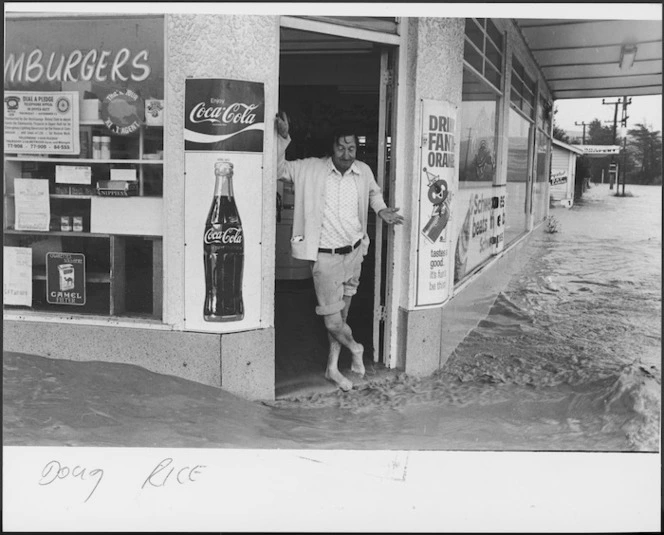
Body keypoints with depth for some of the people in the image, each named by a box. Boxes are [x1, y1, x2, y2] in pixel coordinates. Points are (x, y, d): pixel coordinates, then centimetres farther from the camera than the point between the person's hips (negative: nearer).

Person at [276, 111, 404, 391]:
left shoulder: (364, 171, 2)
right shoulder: (311, 169, -9)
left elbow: (373, 191, 23)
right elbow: (278, 169, -5)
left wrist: (381, 210, 6)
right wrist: (283, 138, -17)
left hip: (354, 252, 4)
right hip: (325, 257, -4)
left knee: (342, 313, 15)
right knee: (333, 322, -5)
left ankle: (332, 367, 33)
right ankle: (355, 348, 29)